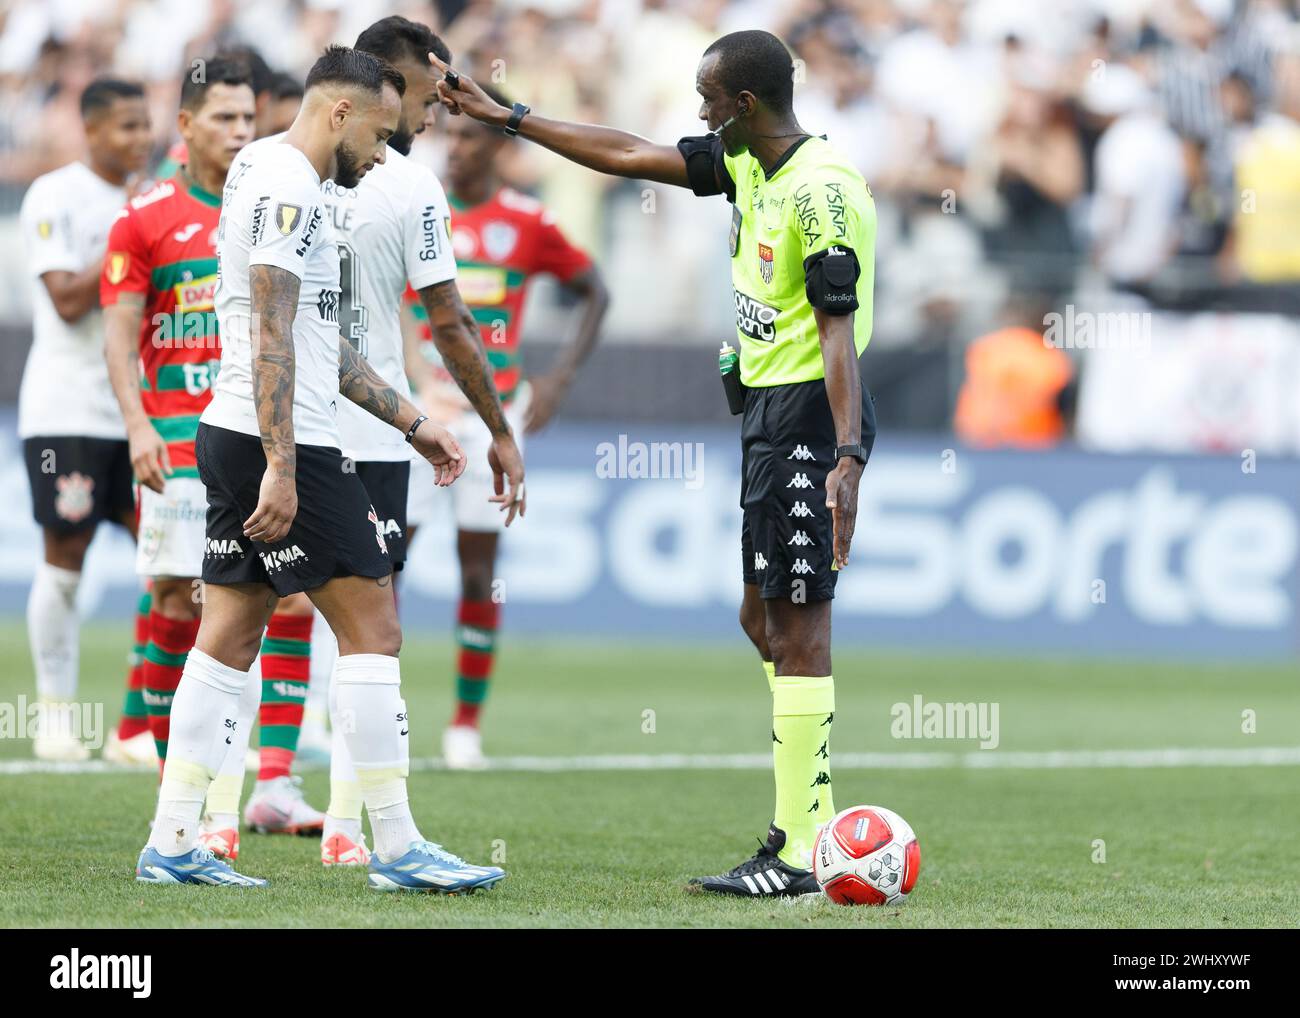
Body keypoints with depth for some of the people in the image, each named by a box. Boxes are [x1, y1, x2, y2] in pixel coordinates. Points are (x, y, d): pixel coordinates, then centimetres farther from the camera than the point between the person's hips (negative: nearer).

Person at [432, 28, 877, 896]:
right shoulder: (746, 163, 10)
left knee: (798, 629, -10)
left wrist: (847, 458, -32)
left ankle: (800, 857, -10)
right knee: (765, 620, 14)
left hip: (810, 417, -11)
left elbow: (838, 330, -25)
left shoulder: (821, 191, -19)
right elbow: (628, 156, 19)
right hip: (770, 411, 11)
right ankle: (808, 823, 20)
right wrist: (503, 117, 21)